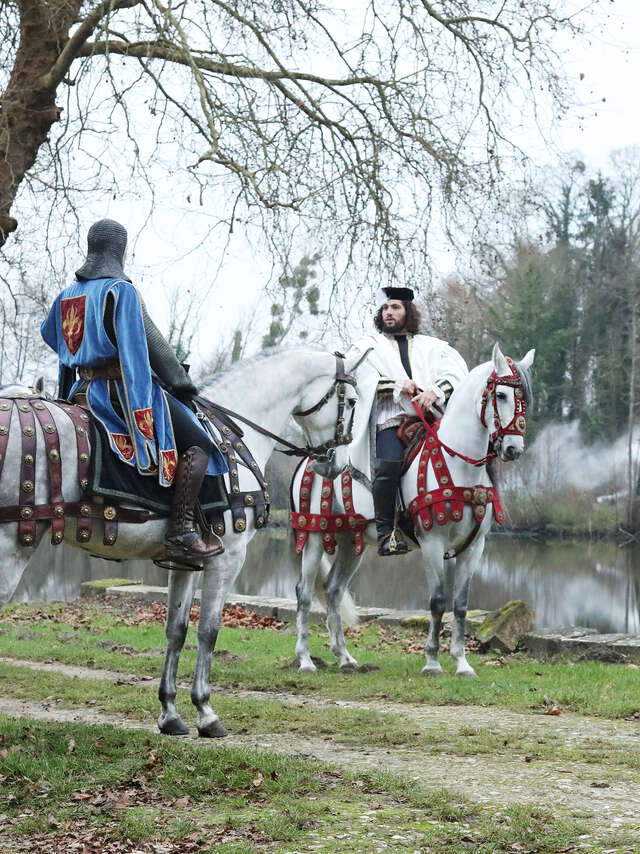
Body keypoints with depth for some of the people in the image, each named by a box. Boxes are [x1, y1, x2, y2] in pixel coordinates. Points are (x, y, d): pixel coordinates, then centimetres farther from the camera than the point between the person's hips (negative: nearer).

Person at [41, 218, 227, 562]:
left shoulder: (67, 294, 12)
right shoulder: (121, 290, -12)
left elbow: (49, 332, 31)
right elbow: (151, 345, -14)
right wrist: (182, 385, -5)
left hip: (81, 389, 9)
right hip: (120, 389, -9)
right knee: (198, 446, -8)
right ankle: (181, 533, -20)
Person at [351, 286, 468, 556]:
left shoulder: (433, 346, 25)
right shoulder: (368, 345, 22)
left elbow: (457, 369, 9)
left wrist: (435, 391, -11)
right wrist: (397, 385, -7)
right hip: (390, 419, -2)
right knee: (387, 465, -29)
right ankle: (385, 533, -23)